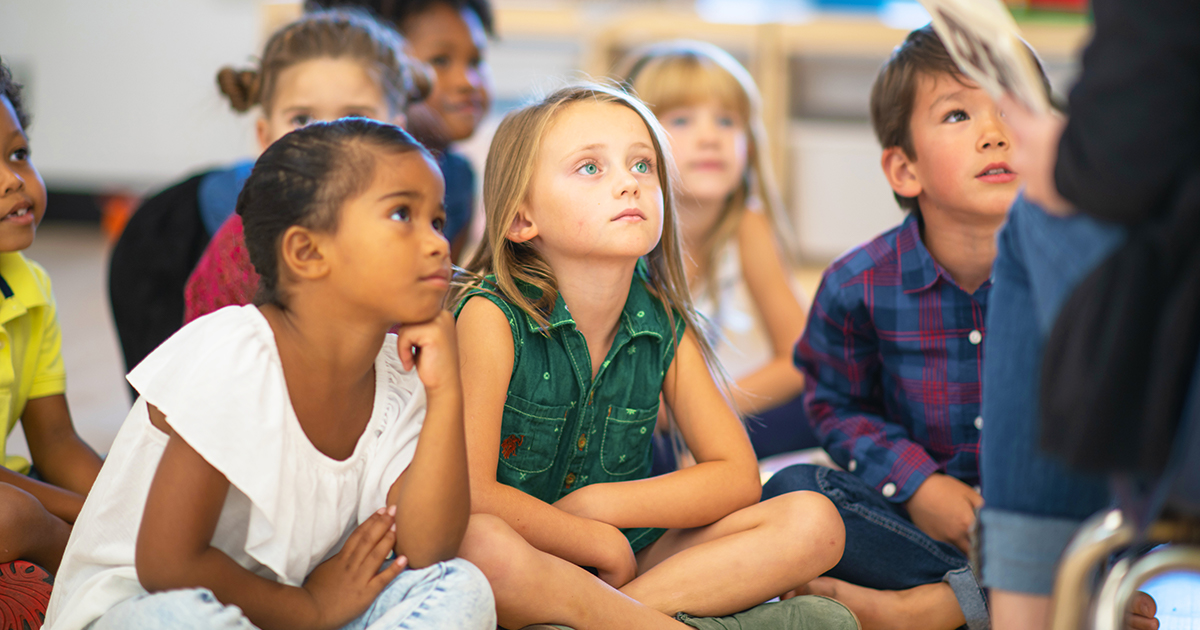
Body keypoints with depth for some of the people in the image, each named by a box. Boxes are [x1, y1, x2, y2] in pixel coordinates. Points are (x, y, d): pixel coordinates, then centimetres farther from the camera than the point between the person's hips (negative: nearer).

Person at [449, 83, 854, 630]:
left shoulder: (664, 324, 1)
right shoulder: (493, 315, -14)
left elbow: (737, 477, 1)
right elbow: (472, 495, -22)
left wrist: (598, 503, -12)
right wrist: (603, 544, -13)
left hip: (628, 559, 6)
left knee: (814, 523, -10)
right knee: (481, 544, -41)